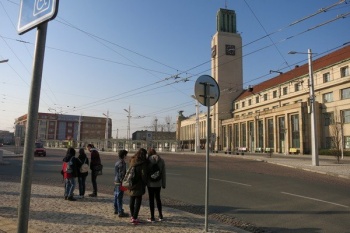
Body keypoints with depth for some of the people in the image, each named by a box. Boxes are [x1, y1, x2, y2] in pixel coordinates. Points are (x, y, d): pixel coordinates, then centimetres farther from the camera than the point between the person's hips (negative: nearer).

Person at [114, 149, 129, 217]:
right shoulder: (122, 163, -18)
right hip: (120, 182, -9)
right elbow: (121, 174, -20)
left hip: (116, 182, 9)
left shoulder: (117, 162, 11)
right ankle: (120, 212, 1)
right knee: (119, 197, -4)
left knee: (116, 196, 17)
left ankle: (116, 210, 28)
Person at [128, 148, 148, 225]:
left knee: (132, 200, 18)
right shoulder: (143, 163, -16)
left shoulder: (132, 161, 4)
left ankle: (132, 216, 33)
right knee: (138, 201, 2)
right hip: (139, 185, -6)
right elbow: (144, 175, -15)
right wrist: (145, 183, -1)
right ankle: (134, 218, 1)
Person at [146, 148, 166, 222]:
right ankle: (160, 216, 25)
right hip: (158, 183, 4)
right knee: (158, 198, 18)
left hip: (150, 183, -3)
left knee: (151, 199, 6)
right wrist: (164, 184, 10)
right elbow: (163, 174, 3)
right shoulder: (161, 160, 1)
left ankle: (152, 217, 12)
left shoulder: (148, 160, -9)